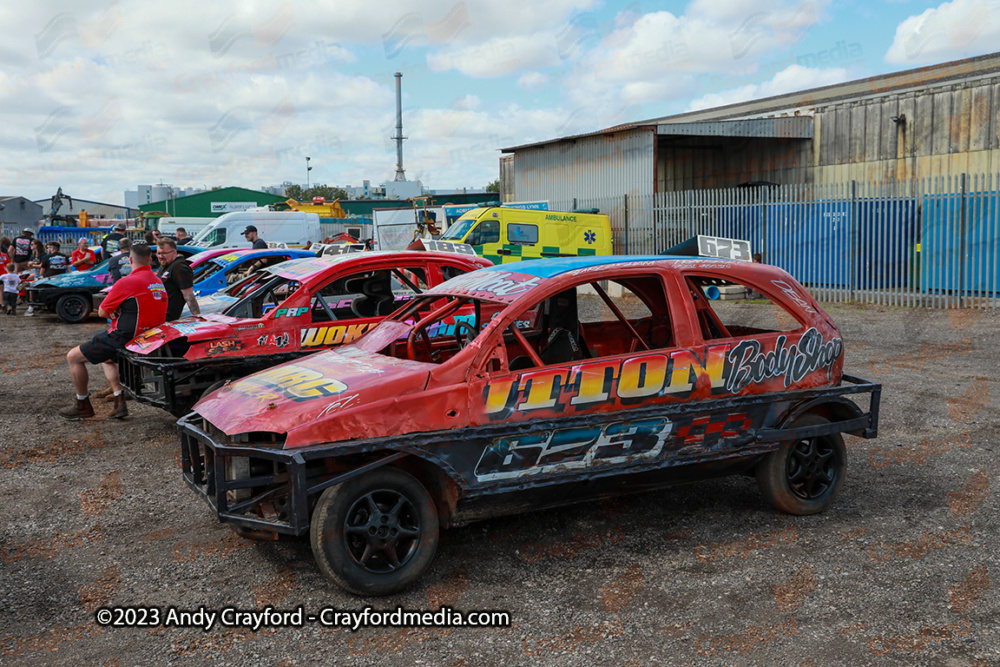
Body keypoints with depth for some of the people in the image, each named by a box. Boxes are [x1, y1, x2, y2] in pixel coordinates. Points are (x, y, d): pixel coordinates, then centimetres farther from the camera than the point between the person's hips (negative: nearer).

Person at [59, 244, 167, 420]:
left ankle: (83, 405, 16)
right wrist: (120, 313, 3)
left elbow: (102, 312, -8)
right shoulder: (159, 283, 7)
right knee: (107, 359, 35)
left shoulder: (127, 282, -16)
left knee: (73, 357, 8)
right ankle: (119, 402, 20)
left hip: (123, 338, -8)